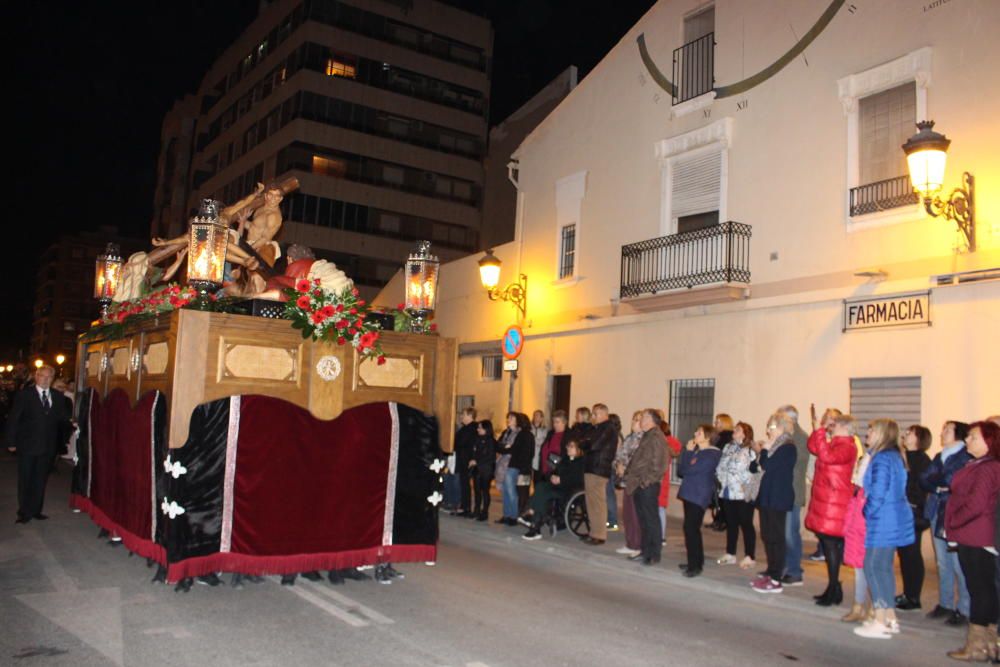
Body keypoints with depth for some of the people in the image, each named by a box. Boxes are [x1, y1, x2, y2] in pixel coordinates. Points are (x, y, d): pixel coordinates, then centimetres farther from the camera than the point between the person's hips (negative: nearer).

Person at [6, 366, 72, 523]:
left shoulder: (58, 397, 6)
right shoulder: (24, 395, -3)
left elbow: (64, 420, 6)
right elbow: (13, 419, -3)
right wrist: (12, 441, -7)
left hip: (48, 446, 3)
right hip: (27, 445, -3)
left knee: (40, 480, 10)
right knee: (25, 480, 5)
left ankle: (35, 510, 19)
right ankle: (24, 512, 13)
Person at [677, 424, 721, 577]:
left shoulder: (712, 454, -13)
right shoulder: (695, 450, 14)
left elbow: (689, 469, -18)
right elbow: (680, 470, 14)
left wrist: (688, 452, -5)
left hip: (699, 496, -9)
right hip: (689, 493, 9)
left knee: (690, 528, -10)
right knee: (692, 528, 14)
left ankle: (695, 565, -4)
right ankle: (696, 561, 24)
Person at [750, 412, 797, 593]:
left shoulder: (788, 448, -11)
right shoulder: (774, 447, 14)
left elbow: (767, 466, -22)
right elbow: (754, 467, 14)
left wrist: (764, 450, -7)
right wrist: (759, 453, -1)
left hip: (778, 499, -9)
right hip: (767, 497, 9)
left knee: (776, 537, -5)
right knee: (767, 536, 12)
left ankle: (776, 580, -1)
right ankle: (770, 573, 21)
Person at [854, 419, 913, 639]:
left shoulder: (882, 459, -18)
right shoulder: (895, 456, 12)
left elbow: (878, 493, -22)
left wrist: (868, 512, -5)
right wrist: (870, 513, 15)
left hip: (883, 522, -10)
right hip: (895, 520, 10)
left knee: (873, 568, -5)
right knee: (884, 568, 15)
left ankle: (880, 623, -3)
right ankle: (890, 618, 22)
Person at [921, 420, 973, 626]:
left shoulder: (967, 457, -8)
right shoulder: (939, 457, 16)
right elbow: (924, 480, 6)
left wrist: (934, 480, -5)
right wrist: (940, 486, -11)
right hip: (938, 515, 7)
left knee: (959, 565, -4)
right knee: (942, 564, 14)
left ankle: (964, 609, 4)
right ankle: (945, 604, 23)